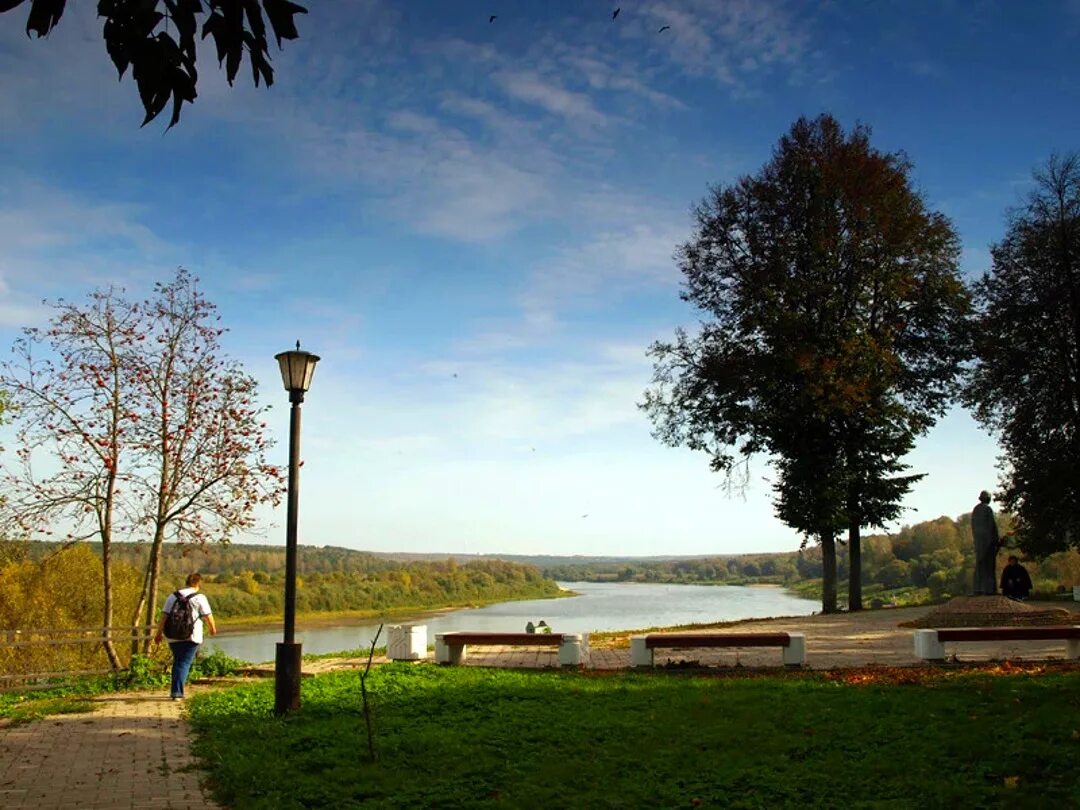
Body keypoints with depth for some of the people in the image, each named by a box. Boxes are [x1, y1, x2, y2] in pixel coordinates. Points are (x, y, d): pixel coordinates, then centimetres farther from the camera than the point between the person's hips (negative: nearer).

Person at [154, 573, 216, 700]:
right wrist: (213, 628, 15)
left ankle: (174, 690, 21)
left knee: (177, 662, 19)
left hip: (174, 637, 4)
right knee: (185, 663, -1)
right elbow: (208, 616, -2)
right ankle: (177, 692, -10)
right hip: (192, 637, -4)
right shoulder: (200, 598, -3)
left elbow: (164, 616, 5)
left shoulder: (173, 596, 9)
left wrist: (159, 633, 9)